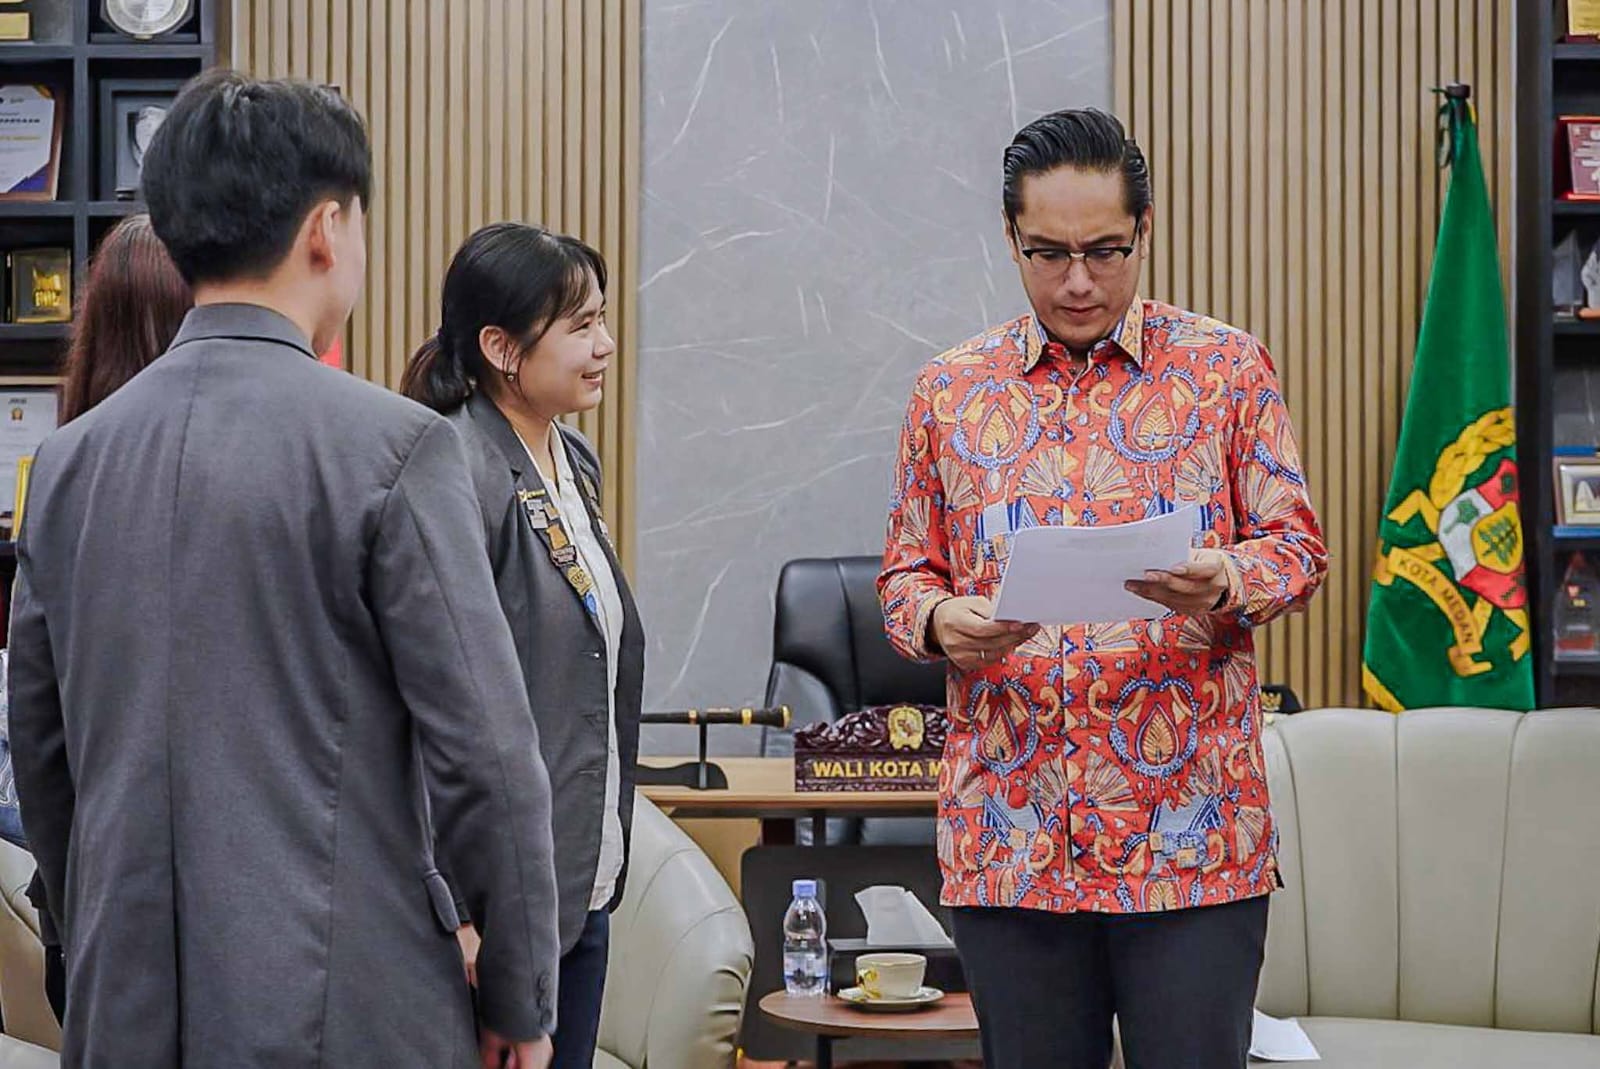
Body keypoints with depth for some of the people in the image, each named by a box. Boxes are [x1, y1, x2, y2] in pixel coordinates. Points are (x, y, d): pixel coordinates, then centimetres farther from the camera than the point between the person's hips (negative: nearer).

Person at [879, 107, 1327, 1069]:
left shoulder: (1227, 368, 4)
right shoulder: (951, 391, 8)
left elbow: (1298, 546, 3)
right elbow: (904, 575, 12)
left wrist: (1226, 583, -19)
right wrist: (941, 620, -11)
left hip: (1193, 829, -2)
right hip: (1008, 835, 2)